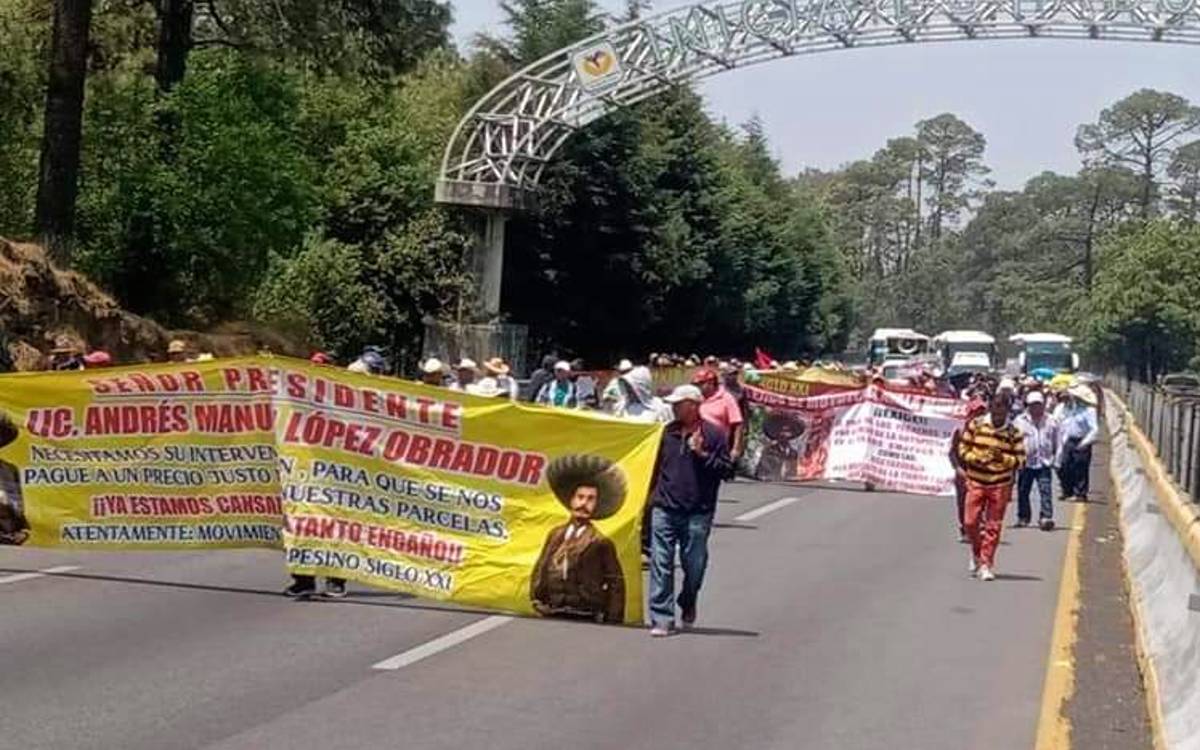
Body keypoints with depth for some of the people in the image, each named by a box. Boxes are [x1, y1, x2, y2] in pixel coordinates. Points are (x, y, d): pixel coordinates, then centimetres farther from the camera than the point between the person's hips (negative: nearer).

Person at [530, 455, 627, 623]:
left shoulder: (600, 543, 0)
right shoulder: (555, 534, 14)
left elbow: (615, 584, -1)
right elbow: (540, 571, 18)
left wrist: (612, 623, -5)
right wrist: (538, 601, 5)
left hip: (586, 620, -4)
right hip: (552, 617, 4)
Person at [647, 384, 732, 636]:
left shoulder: (713, 435, -1)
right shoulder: (668, 432, 10)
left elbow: (725, 468, -4)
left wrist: (702, 454, -16)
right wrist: (652, 495, 13)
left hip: (697, 512, -2)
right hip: (664, 509, 2)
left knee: (694, 564, 8)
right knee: (661, 564, -5)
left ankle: (688, 605, 36)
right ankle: (662, 617, -2)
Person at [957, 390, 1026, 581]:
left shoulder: (1013, 433, -4)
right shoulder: (975, 425, -1)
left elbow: (1020, 459, -3)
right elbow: (963, 448, 2)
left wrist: (1003, 458, -21)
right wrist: (977, 458, -16)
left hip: (1000, 485, -1)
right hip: (976, 481, 1)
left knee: (993, 526, 1)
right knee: (970, 522, 0)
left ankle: (985, 564, 10)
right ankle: (976, 553, 28)